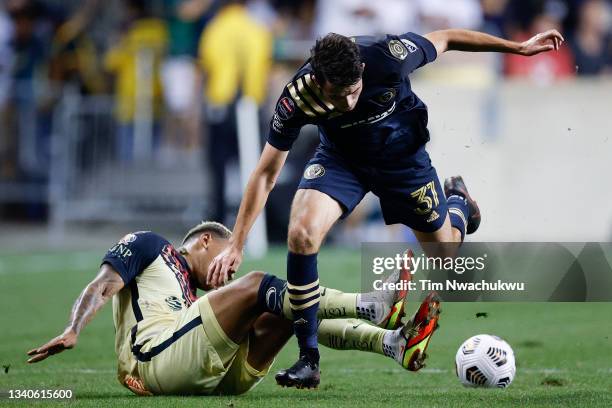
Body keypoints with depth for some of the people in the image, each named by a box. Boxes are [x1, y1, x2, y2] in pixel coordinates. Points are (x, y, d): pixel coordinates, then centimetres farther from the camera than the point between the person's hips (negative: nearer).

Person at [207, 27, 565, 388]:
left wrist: (520, 47, -7)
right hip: (341, 157, 0)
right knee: (302, 233, -26)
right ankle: (308, 359, -14)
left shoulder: (388, 57, -36)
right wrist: (236, 246, -25)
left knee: (444, 254, 11)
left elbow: (444, 40, -16)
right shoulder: (297, 98, -32)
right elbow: (266, 174, -23)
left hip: (402, 153, 0)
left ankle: (457, 201, 50)